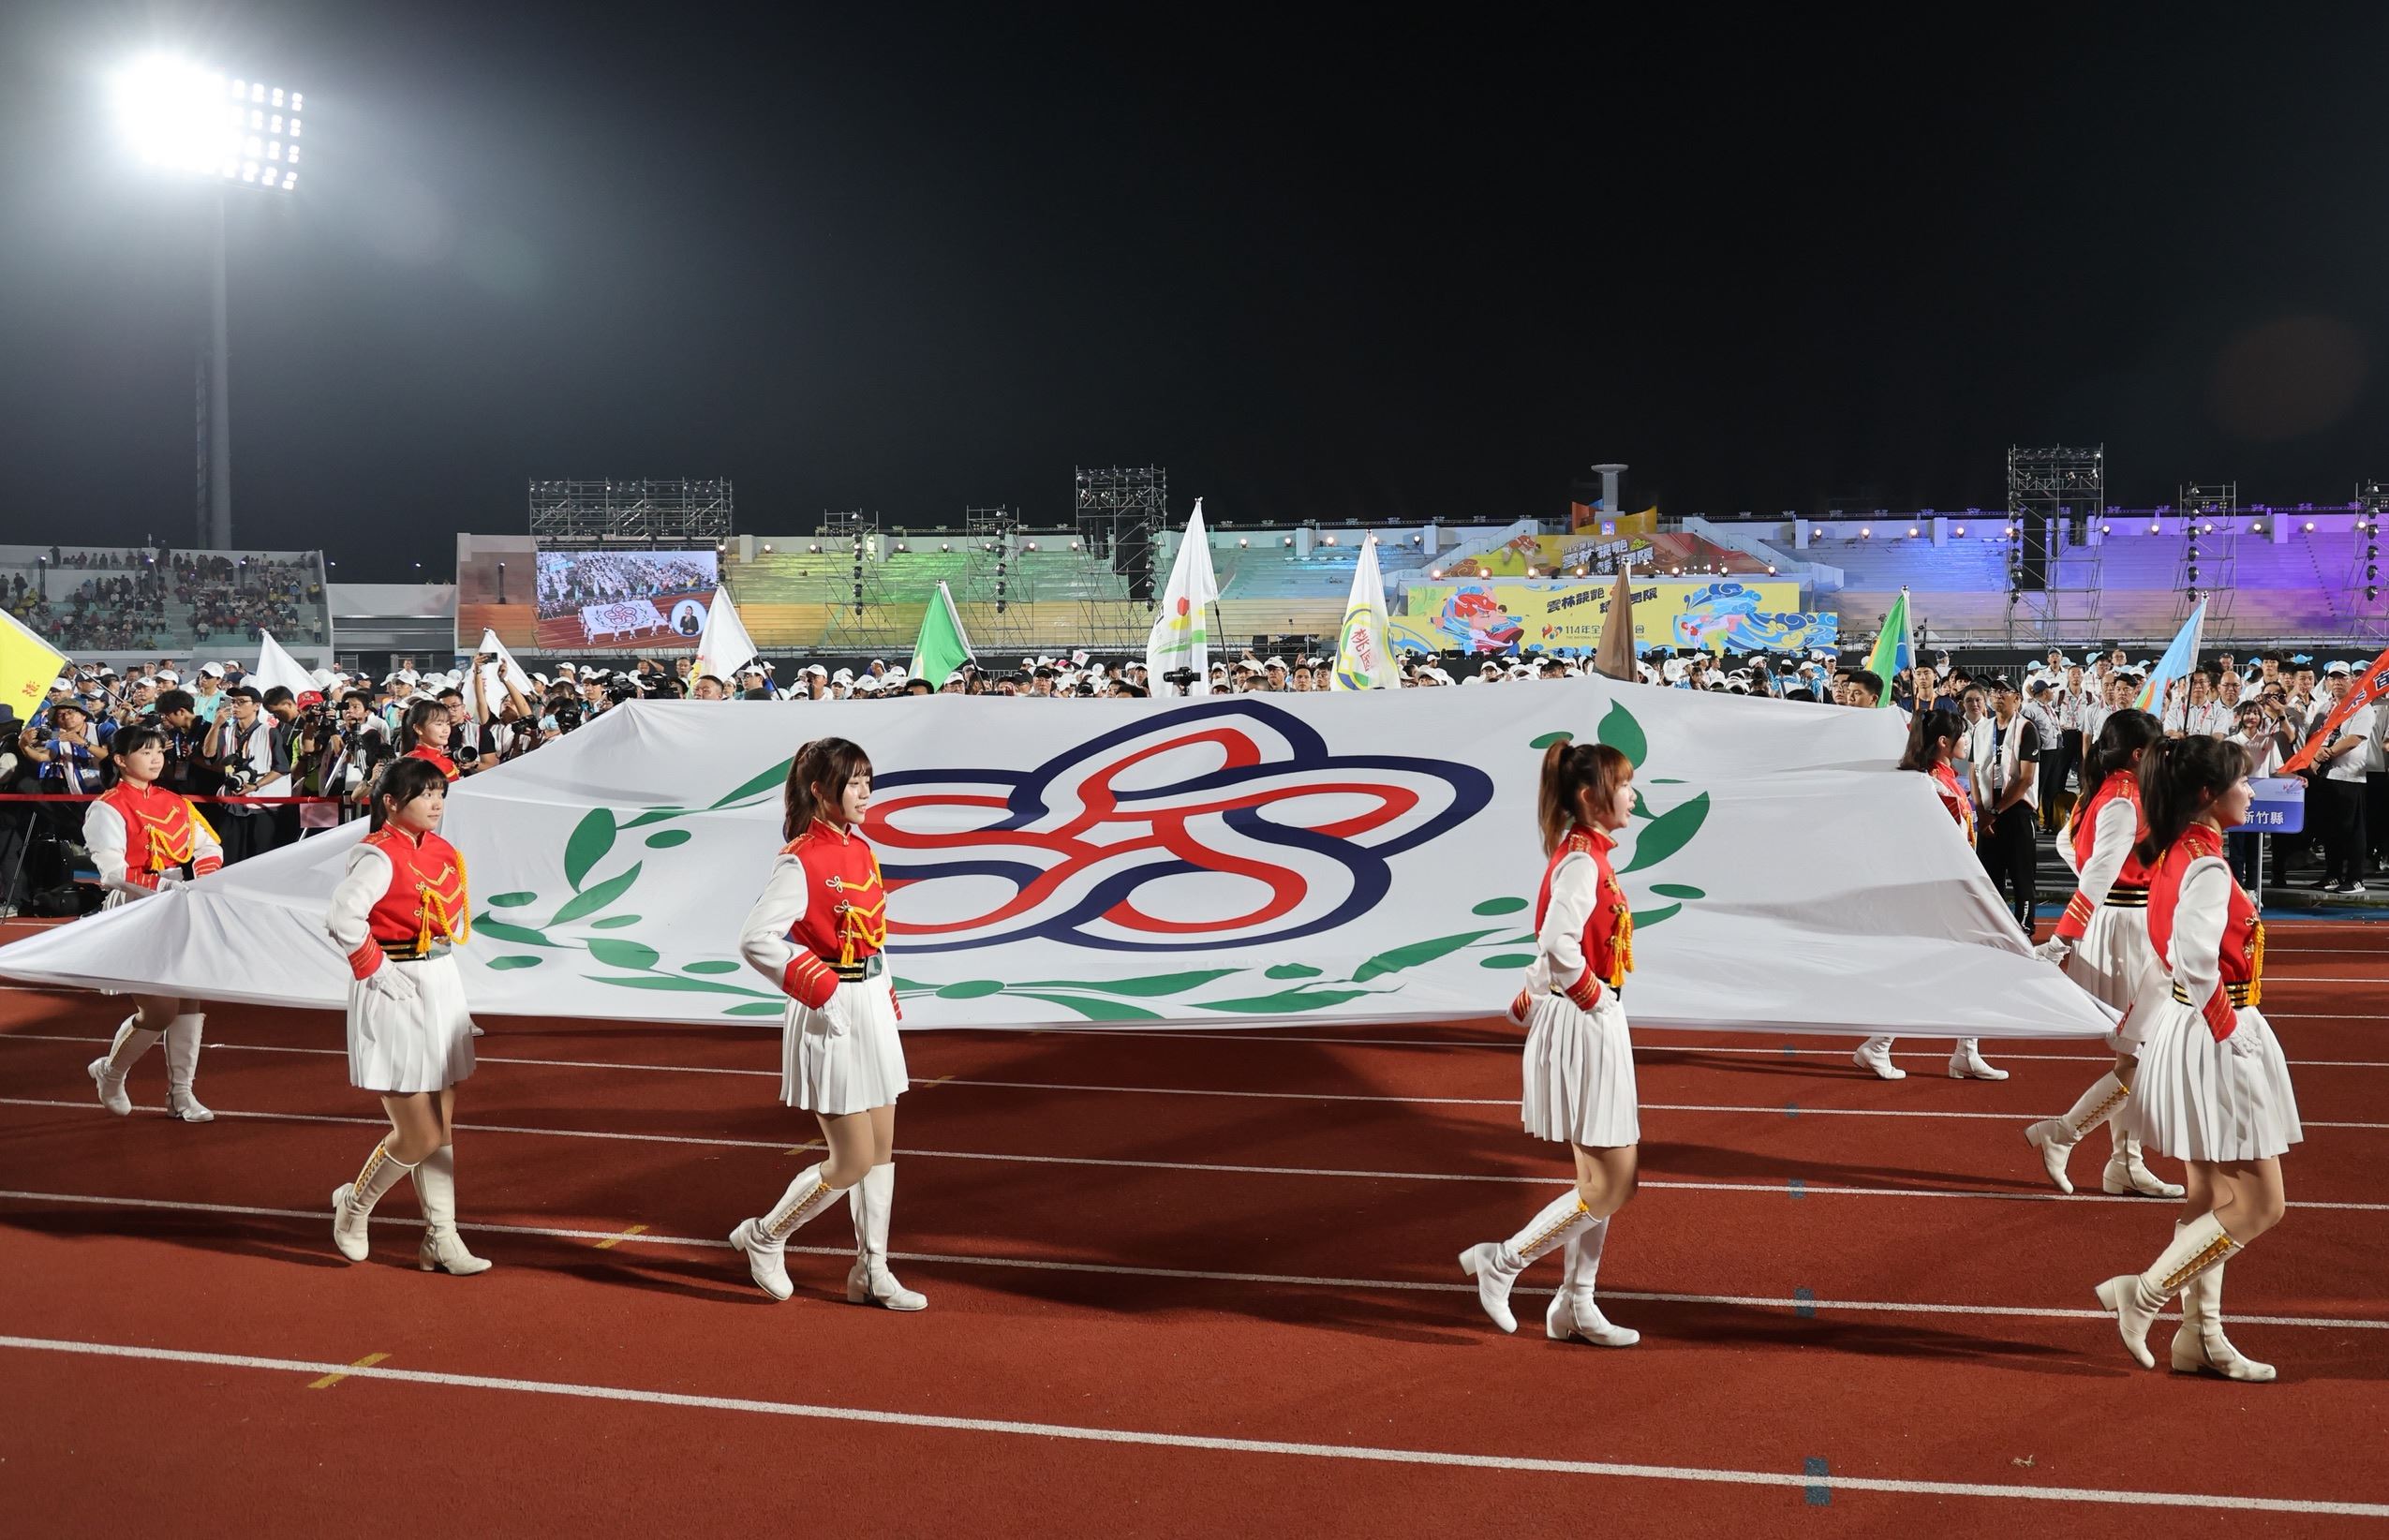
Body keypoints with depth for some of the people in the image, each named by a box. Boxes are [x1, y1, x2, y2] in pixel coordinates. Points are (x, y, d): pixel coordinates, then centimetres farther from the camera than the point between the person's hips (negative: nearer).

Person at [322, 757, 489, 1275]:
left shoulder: (442, 852, 9)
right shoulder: (380, 855, -16)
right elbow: (342, 916, -28)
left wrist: (442, 953, 10)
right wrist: (376, 970, -20)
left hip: (441, 988, 8)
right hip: (396, 997, -8)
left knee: (441, 1129, 10)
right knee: (419, 1136, -4)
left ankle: (442, 1241, 16)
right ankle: (354, 1203, 23)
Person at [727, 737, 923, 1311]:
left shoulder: (860, 849, 8)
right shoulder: (802, 860, -17)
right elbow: (755, 939, -24)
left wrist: (884, 993, 10)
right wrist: (820, 988, -21)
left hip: (872, 1007, 8)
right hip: (833, 1018, -8)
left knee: (882, 1148, 12)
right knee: (853, 1161, -2)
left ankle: (872, 1273, 23)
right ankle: (764, 1236, 20)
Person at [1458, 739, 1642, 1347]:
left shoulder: (1585, 854, 12)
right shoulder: (1583, 859, -18)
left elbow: (1556, 942, 20)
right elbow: (1559, 943, -32)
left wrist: (1529, 1000, 19)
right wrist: (1593, 996, -19)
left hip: (1594, 1026, 10)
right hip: (1583, 1026, -10)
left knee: (1601, 1179, 15)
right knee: (1607, 1187, -4)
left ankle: (1575, 1307, 23)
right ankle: (1501, 1262, 8)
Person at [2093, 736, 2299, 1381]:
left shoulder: (2172, 854, 7)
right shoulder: (2207, 867, -21)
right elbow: (2195, 964, -33)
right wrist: (2229, 1031, -19)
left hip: (2182, 1027, 10)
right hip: (2212, 1036, -10)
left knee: (2211, 1198, 16)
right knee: (2259, 1205, -1)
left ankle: (2200, 1336, 22)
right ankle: (2144, 1293, 3)